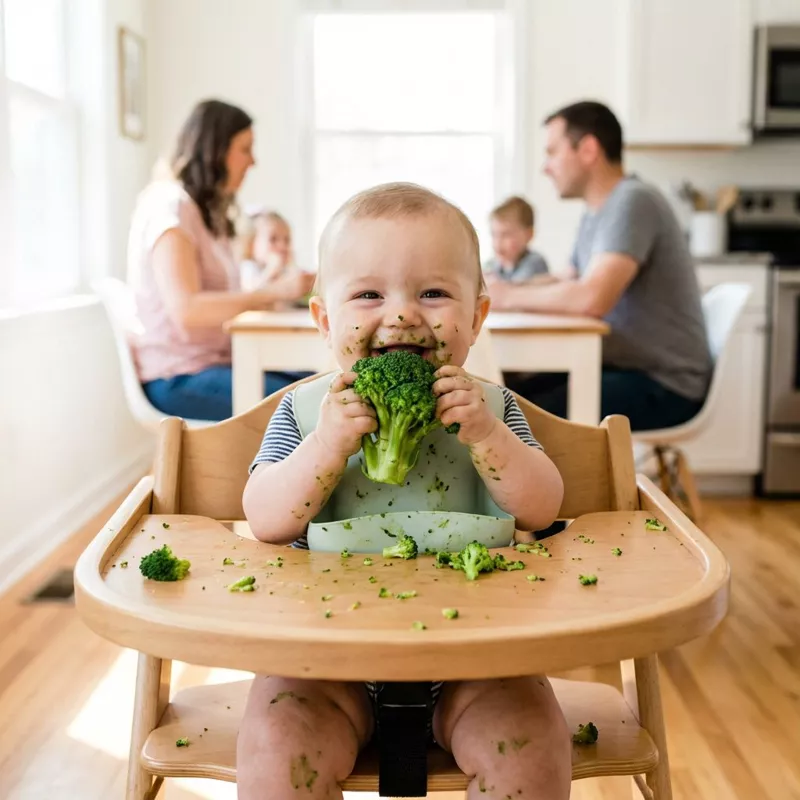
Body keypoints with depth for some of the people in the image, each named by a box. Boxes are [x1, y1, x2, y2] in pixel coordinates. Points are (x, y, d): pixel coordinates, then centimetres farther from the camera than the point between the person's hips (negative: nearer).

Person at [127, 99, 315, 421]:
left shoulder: (204, 210, 20)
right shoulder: (169, 207, -11)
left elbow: (215, 298, 11)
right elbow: (186, 312, -23)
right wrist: (273, 291, -24)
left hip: (211, 360, 9)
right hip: (176, 379, -9)